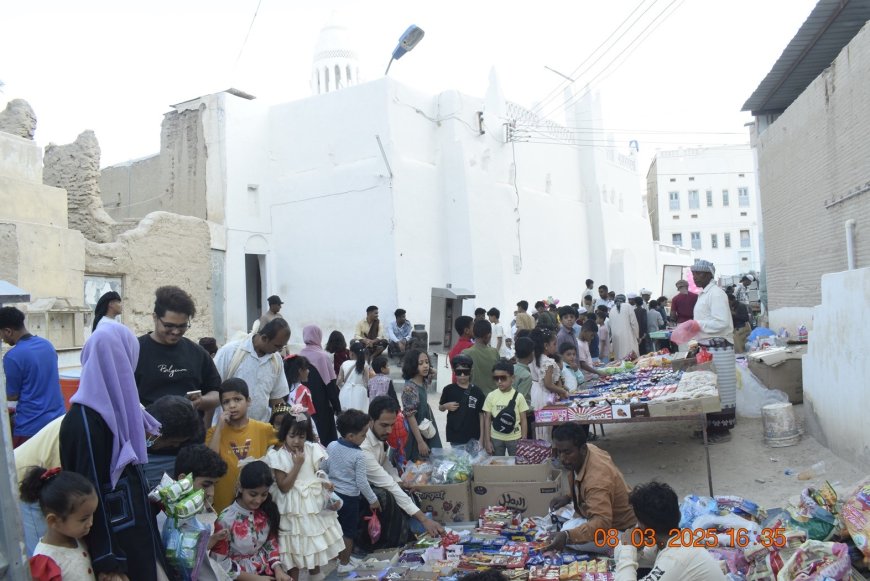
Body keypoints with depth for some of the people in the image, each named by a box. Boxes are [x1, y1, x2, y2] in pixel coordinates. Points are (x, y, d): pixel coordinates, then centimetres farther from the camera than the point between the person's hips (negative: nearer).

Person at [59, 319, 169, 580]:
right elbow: (92, 490, -22)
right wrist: (106, 560, -19)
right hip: (115, 535, -9)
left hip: (131, 521, 9)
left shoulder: (109, 406, 2)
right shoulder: (86, 421, -24)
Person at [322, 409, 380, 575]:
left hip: (332, 493, 6)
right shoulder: (359, 455, -21)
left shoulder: (331, 446, -6)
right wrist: (373, 500, -4)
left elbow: (323, 469, 4)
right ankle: (344, 564, 21)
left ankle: (337, 555, 37)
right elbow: (361, 482, -17)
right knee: (348, 532, 10)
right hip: (349, 497, -5)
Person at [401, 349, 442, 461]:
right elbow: (410, 417, -23)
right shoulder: (410, 388, -24)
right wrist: (420, 442, -22)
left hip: (428, 433, 8)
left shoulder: (424, 383, 1)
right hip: (416, 434, -8)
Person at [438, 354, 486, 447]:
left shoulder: (477, 391, -2)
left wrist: (482, 437, -1)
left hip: (473, 437, 0)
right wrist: (446, 406, -13)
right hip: (455, 436, 0)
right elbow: (440, 407, 11)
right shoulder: (449, 389, -3)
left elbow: (481, 415, 1)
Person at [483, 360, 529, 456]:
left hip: (515, 438, -1)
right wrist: (487, 441, -2)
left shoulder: (518, 396, -6)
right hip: (496, 438, 1)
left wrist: (524, 440, -4)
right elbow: (487, 419, 1)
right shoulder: (491, 396, -3)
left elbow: (523, 420, -1)